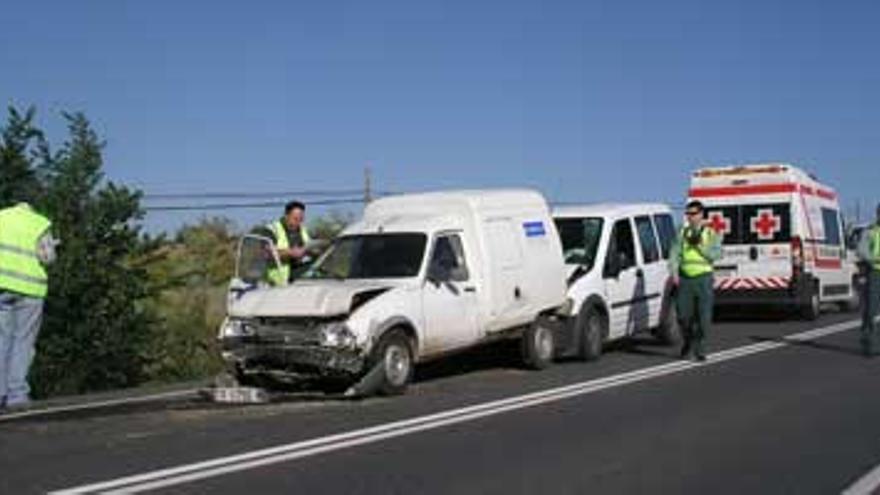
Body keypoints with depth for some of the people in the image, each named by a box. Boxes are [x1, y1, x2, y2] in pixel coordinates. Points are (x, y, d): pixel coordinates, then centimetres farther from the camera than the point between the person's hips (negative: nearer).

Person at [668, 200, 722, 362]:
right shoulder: (682, 233, 11)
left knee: (703, 316, -3)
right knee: (683, 315, 0)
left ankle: (698, 346, 9)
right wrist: (674, 273, -9)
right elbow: (674, 253, 3)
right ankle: (687, 342, 24)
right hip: (685, 279, 1)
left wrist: (699, 246, -16)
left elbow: (716, 254, -6)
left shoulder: (711, 234, 6)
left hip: (703, 278, -1)